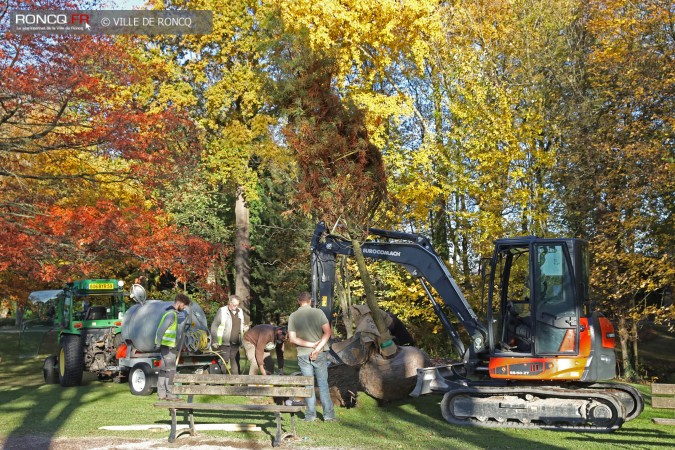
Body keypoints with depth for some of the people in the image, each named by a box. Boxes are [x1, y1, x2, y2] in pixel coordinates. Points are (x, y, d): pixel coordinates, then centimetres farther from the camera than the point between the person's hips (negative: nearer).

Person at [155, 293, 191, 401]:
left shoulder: (171, 313, 16)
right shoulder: (172, 314, -15)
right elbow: (161, 329, -23)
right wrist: (159, 343, -23)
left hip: (167, 345, 10)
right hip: (168, 346, -10)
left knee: (164, 370, 12)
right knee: (170, 370, -6)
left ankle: (161, 393, 16)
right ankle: (169, 394, -3)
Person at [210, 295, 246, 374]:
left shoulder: (240, 311, 8)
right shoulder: (222, 311, -9)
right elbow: (214, 326, -6)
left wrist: (242, 339, 13)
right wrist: (215, 342, -8)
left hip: (235, 345, 5)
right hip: (224, 344, -5)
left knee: (235, 365, 11)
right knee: (223, 365, -1)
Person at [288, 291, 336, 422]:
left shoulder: (293, 316, -2)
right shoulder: (318, 312, -5)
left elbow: (292, 338, -7)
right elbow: (328, 332, -12)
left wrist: (310, 344, -8)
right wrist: (317, 348, -14)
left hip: (303, 355, 1)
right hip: (320, 354, -1)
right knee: (323, 384, 7)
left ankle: (311, 414, 12)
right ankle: (329, 414, 8)